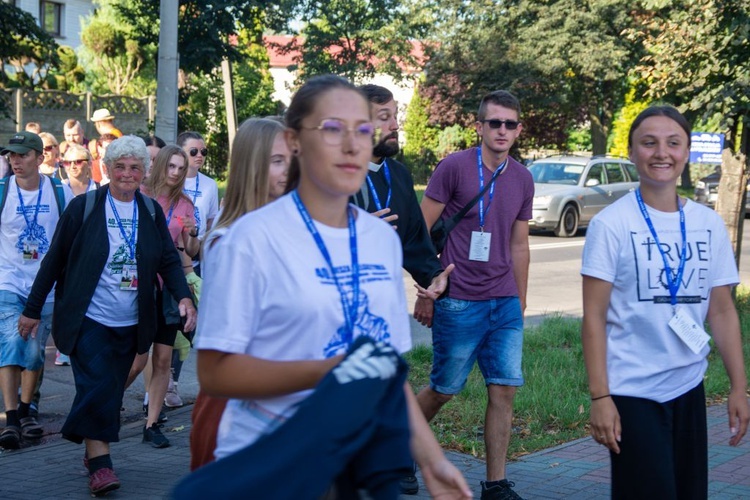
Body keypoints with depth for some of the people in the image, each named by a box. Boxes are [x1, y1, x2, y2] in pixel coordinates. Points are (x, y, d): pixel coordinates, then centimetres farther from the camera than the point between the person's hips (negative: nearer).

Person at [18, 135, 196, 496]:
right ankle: (99, 462, -7)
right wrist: (32, 310, 0)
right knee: (96, 388, -12)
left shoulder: (151, 212, 5)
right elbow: (55, 260, -2)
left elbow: (168, 260, 6)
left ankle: (95, 451, 25)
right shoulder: (84, 208, -6)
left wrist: (183, 297, -12)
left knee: (112, 392, 11)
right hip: (89, 318, -4)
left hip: (130, 323, 4)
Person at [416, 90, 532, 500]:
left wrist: (521, 304, 17)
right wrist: (426, 288, -6)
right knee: (443, 389, 5)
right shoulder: (454, 167, -7)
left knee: (504, 390, 1)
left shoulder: (522, 180, 8)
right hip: (458, 302, -4)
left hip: (505, 304, 4)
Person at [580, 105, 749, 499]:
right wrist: (600, 396, -14)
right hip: (632, 391, -5)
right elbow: (594, 316, -9)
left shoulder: (709, 224, 5)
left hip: (689, 388, 5)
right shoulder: (611, 224, -8)